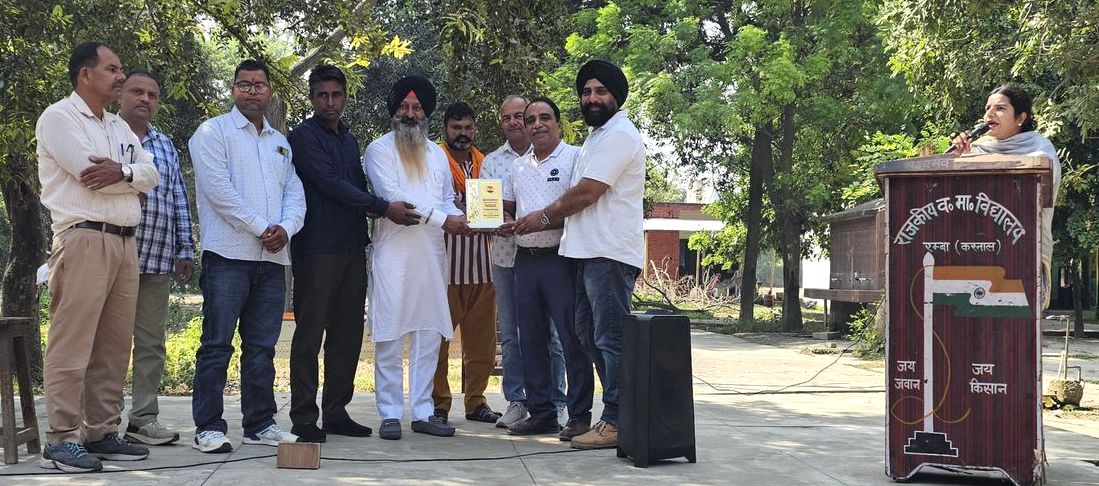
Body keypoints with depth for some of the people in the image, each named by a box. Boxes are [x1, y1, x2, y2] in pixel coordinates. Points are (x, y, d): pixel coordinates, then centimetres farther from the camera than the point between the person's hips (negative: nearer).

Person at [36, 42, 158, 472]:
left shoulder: (119, 126, 22)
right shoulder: (58, 118, -2)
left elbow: (151, 175, 10)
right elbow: (92, 174, -14)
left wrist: (121, 171, -11)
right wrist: (132, 172, 3)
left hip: (124, 242, 8)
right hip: (83, 238, -8)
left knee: (114, 345, 7)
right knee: (72, 344, -8)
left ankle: (101, 432, 13)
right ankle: (62, 440, -6)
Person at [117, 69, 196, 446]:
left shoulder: (166, 146, 19)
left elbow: (179, 201, 18)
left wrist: (185, 250, 13)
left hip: (158, 261, 5)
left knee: (152, 343, 6)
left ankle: (143, 419, 13)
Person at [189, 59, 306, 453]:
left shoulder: (280, 142, 21)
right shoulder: (213, 132, 2)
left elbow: (295, 194, 14)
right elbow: (218, 188, -10)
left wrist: (285, 228, -7)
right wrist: (261, 228, -13)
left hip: (272, 257, 6)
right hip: (228, 254, -6)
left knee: (262, 346, 9)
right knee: (217, 345, -5)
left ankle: (260, 424, 15)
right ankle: (208, 428, -1)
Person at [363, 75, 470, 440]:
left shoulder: (436, 153, 19)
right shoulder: (379, 150, 1)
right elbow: (391, 197, -11)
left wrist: (458, 217, -4)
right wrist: (441, 219, -14)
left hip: (432, 255, 5)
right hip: (393, 254, -5)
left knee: (429, 334, 6)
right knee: (390, 335, -3)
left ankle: (422, 412, 12)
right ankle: (390, 413, 3)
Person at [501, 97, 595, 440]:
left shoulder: (574, 158, -2)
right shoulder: (518, 167, 19)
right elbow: (507, 210, 25)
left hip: (561, 257, -7)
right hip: (525, 259, 7)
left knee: (572, 339, -6)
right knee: (531, 339, 9)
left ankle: (580, 416, 0)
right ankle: (541, 413, 17)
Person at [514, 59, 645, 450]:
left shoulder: (618, 134, -10)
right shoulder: (597, 136, 23)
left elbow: (587, 193, -15)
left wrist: (544, 217, -3)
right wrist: (545, 219, 9)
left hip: (610, 253, -11)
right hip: (590, 252, 11)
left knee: (610, 339, -8)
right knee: (590, 336, 13)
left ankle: (615, 422, -4)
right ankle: (617, 414, 19)